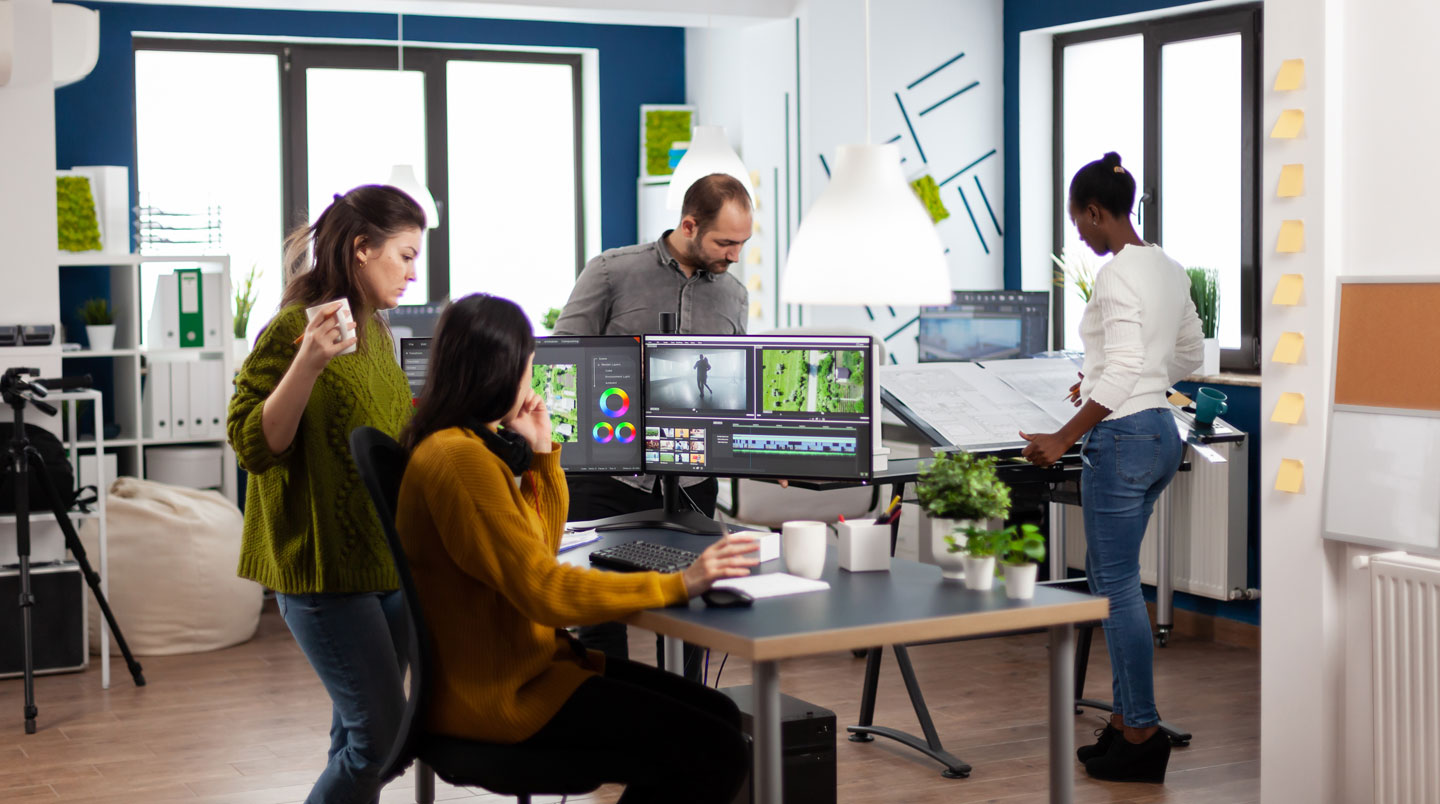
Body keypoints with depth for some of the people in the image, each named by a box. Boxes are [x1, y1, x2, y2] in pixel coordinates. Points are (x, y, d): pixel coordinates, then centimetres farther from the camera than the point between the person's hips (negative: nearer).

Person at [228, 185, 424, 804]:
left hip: (387, 561, 8)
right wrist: (307, 364, -29)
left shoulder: (373, 330, 13)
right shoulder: (294, 328, -13)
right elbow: (254, 446, -18)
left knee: (363, 732, 11)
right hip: (325, 568, -8)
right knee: (382, 734, -10)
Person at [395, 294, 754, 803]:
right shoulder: (459, 459, -20)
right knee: (715, 755, -16)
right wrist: (678, 584, -23)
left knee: (720, 716, 4)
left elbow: (542, 546, 23)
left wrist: (542, 451, 10)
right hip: (496, 696, -11)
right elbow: (546, 592, -25)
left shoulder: (480, 446, 13)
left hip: (527, 664, 11)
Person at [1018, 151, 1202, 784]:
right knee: (1107, 576, 17)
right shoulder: (1168, 269, 11)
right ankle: (1126, 719, 22)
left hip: (1123, 436, -10)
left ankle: (1142, 736, 6)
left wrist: (1064, 438, -19)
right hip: (1161, 429, 10)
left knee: (1118, 587, -1)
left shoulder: (1118, 275, -17)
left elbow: (1122, 373, -24)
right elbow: (1189, 355, 21)